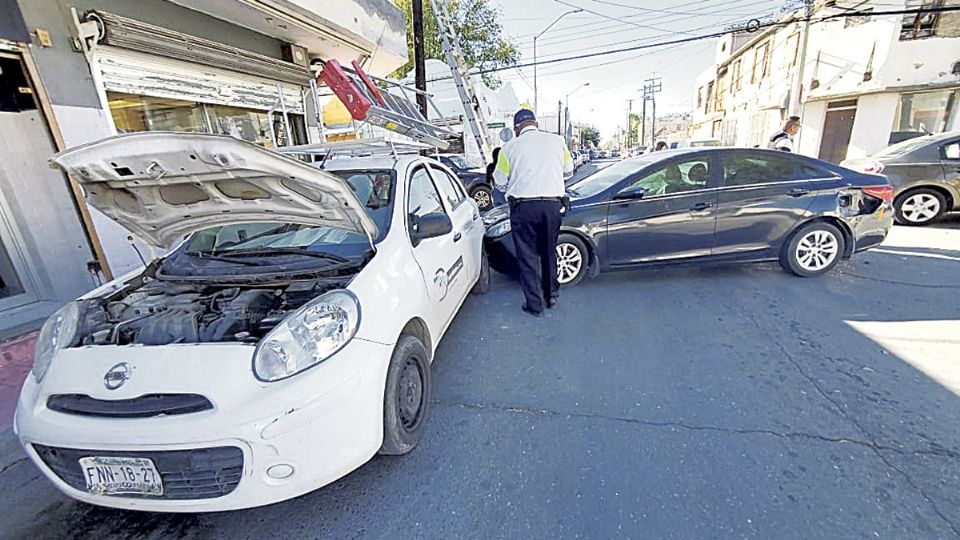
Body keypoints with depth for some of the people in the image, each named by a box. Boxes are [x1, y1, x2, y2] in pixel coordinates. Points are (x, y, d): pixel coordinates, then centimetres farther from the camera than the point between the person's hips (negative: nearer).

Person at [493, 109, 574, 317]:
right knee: (549, 251, 19)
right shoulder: (557, 141, 9)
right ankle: (551, 296, 31)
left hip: (523, 206, -3)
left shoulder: (509, 147, 1)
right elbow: (568, 171, 20)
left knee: (528, 255, 6)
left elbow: (500, 183, 6)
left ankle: (535, 305, 11)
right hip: (552, 204, 3)